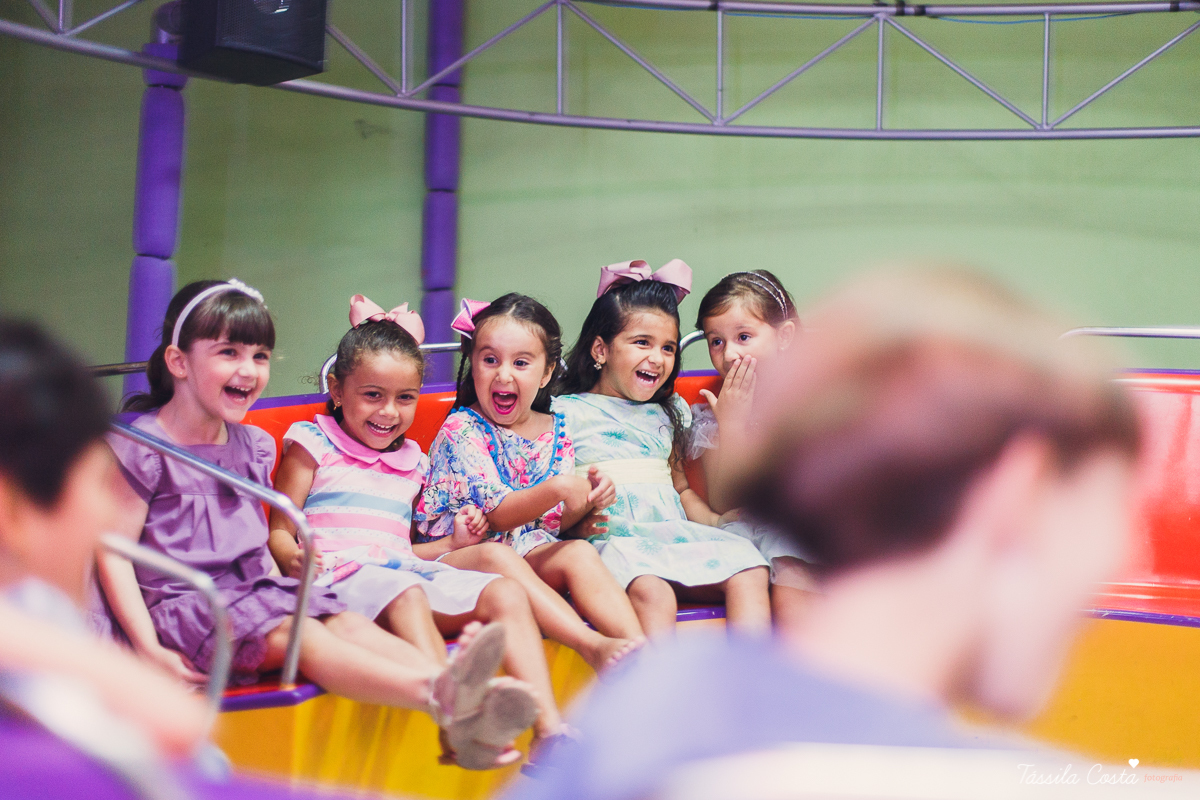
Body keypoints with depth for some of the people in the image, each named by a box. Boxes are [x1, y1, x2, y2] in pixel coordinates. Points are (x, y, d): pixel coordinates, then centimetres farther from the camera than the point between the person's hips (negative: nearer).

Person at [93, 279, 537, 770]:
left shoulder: (252, 447, 15)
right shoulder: (141, 447, -7)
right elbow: (114, 552, -10)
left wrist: (281, 590, 9)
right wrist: (150, 649, -18)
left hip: (252, 588, 7)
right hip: (180, 602, -7)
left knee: (348, 623, -19)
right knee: (298, 635, -30)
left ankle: (460, 721, -43)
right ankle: (436, 694, -53)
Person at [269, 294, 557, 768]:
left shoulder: (411, 462, 25)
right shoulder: (313, 445, 9)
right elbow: (279, 531, 2)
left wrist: (453, 541, 12)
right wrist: (294, 559, -21)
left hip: (407, 570, 6)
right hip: (343, 573, -6)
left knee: (506, 593, -18)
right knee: (406, 597, -40)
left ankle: (549, 729, -33)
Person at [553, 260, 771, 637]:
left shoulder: (666, 414, 27)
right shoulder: (567, 411, 8)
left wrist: (717, 521, 12)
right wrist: (576, 521, -20)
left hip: (676, 535, 6)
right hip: (614, 539, -6)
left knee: (749, 573, -23)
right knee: (650, 592, -39)